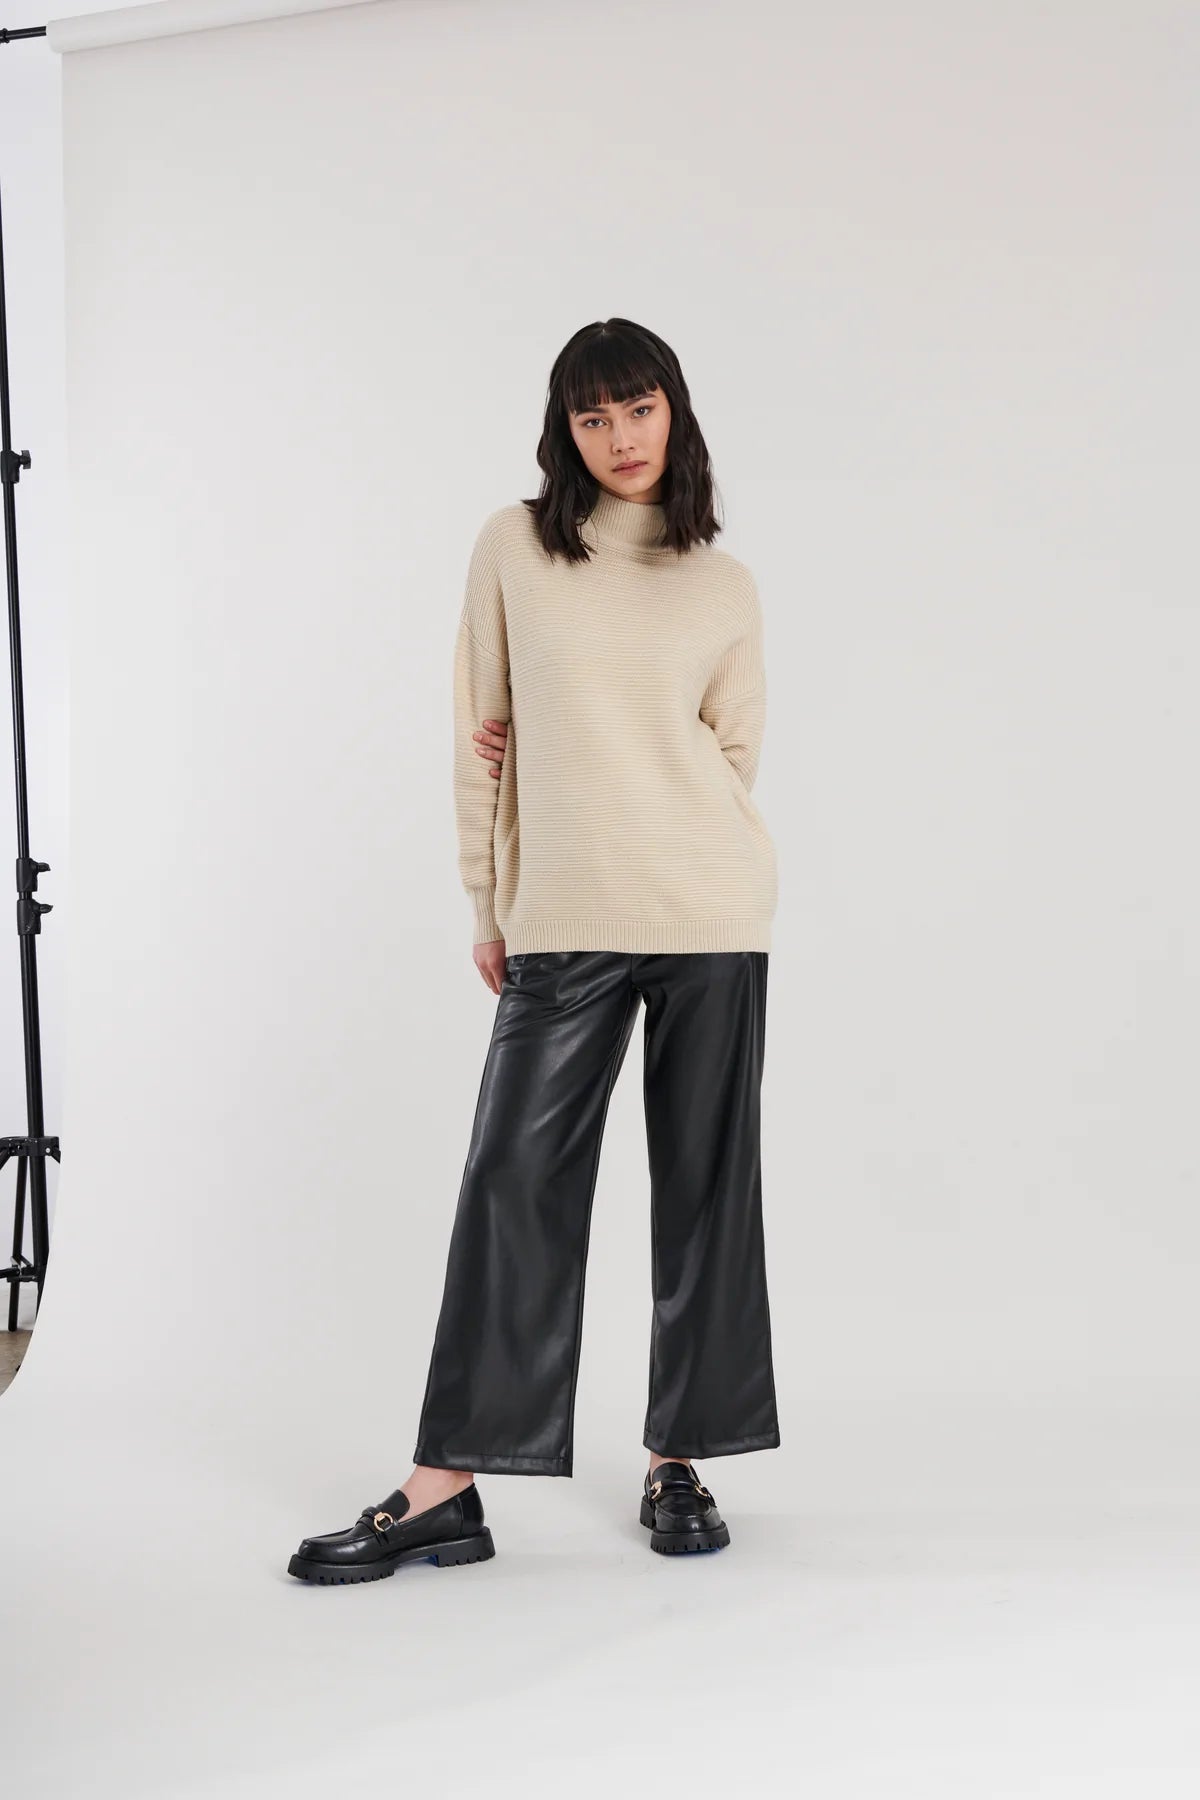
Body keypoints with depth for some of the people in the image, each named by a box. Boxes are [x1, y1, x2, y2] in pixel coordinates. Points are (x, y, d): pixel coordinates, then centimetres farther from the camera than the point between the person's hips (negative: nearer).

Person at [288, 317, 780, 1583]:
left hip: (713, 911, 1)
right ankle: (446, 1488, 3)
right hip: (565, 921, -1)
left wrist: (580, 766, 2)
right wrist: (487, 905, 6)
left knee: (704, 1182, 5)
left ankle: (679, 1459, 17)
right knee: (516, 1182, -1)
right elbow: (484, 735, 7)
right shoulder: (514, 548, 5)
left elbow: (733, 755, 11)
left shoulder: (723, 587, 6)